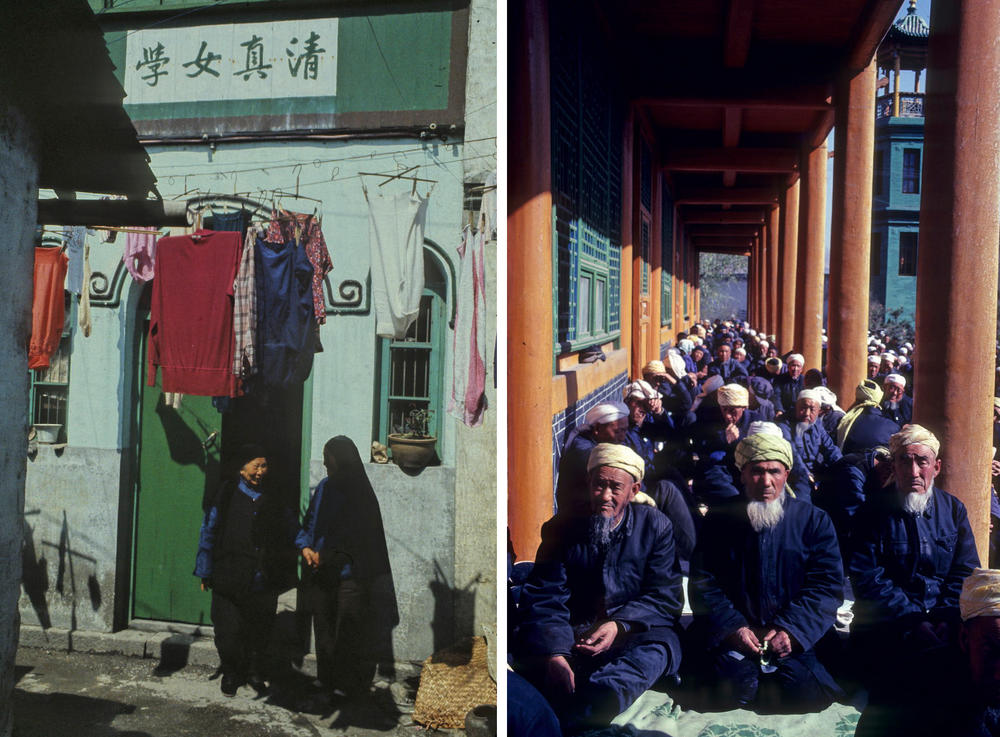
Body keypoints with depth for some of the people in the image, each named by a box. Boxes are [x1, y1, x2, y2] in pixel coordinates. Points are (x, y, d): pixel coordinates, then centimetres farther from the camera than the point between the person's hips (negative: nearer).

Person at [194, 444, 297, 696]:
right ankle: (230, 673, 22)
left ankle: (254, 673, 29)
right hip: (229, 580, -2)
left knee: (260, 631, 9)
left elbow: (289, 534, 14)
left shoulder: (274, 500, 7)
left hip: (264, 582, 2)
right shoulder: (226, 496, 0)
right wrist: (206, 572, 1)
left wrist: (284, 575, 7)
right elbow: (209, 532, 3)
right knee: (228, 631, 0)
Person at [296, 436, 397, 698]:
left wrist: (327, 554, -15)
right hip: (322, 574, 6)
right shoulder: (324, 488, 9)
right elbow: (309, 524, 13)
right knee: (323, 627, 10)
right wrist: (305, 548, -6)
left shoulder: (360, 494, -8)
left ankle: (350, 686, 11)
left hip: (350, 575, -6)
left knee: (348, 633, -2)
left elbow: (358, 538, -11)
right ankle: (327, 682, 22)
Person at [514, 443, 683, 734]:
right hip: (575, 635, 1)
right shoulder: (562, 528, 2)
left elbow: (666, 595, -2)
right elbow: (543, 598, -5)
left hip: (636, 634, -1)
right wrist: (554, 655, -24)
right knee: (526, 643, -28)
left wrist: (619, 625, -21)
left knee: (658, 645, -36)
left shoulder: (655, 526, 2)